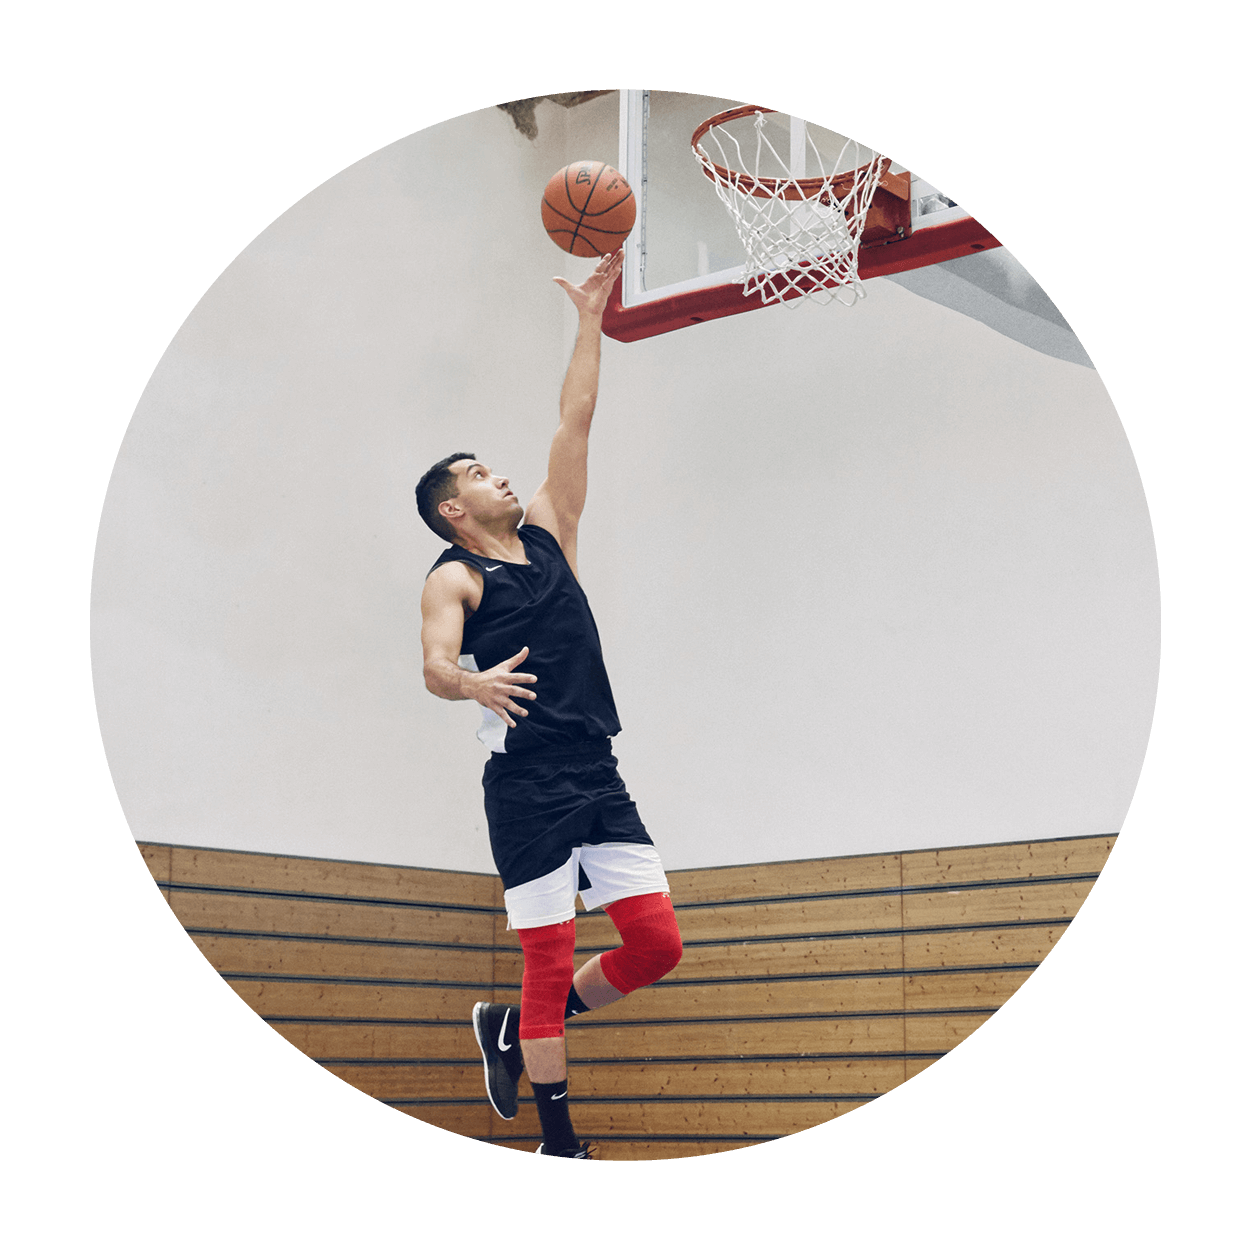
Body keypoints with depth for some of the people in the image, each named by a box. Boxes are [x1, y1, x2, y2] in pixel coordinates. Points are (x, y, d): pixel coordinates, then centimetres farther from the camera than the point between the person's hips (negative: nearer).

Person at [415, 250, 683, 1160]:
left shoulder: (547, 533, 17)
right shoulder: (456, 577, -1)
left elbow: (578, 417, 17)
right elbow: (434, 664, -18)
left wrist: (591, 316, 16)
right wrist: (470, 682, -40)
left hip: (600, 778, 7)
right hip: (527, 787, -6)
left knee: (658, 945, 2)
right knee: (550, 965, -3)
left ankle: (514, 1030, 22)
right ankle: (559, 1144, 8)